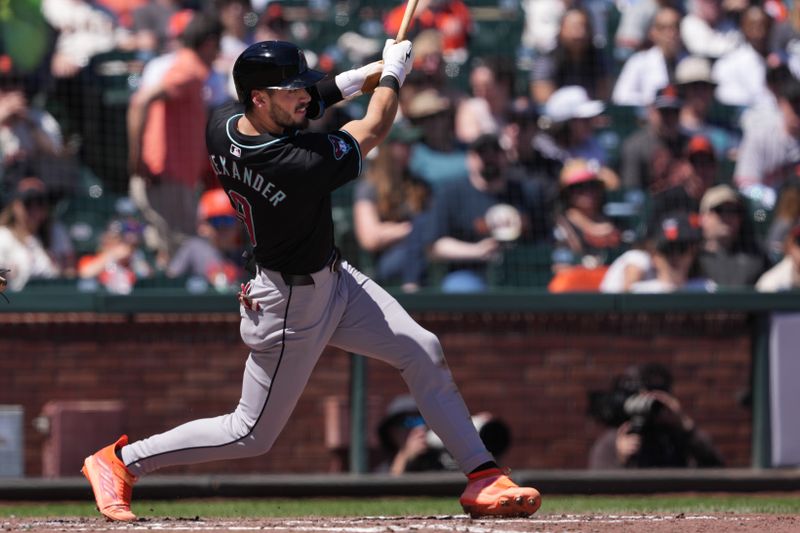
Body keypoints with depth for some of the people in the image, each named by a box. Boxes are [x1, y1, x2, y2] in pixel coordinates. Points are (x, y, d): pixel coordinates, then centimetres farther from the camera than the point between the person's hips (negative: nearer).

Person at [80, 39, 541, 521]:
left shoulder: (222, 127, -13)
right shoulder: (305, 165, -34)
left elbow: (290, 111, 11)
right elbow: (374, 130, -16)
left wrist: (356, 80, 6)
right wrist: (392, 74, 2)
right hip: (293, 305, -9)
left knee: (423, 351, 3)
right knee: (252, 434, 5)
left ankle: (484, 480, 7)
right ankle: (120, 462, 18)